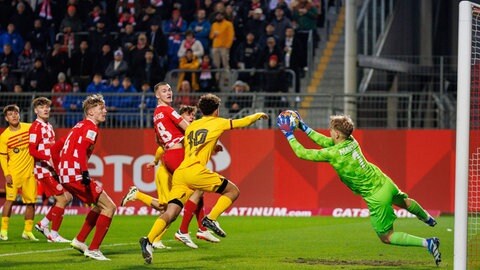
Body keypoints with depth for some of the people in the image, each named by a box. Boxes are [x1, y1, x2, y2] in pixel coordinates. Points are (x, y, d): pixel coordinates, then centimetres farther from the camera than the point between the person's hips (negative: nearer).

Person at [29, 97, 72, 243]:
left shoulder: (49, 126, 16)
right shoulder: (36, 127, -11)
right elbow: (32, 150, -18)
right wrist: (48, 158, -30)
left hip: (53, 169, 9)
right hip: (44, 169, -9)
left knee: (67, 197, 8)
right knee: (61, 199, -10)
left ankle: (43, 224, 16)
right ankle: (53, 235, -2)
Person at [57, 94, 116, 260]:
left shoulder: (79, 126, 21)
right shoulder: (91, 128, -7)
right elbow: (82, 148, -24)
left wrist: (58, 169, 31)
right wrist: (85, 172, -32)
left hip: (65, 176, 9)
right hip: (76, 176, -9)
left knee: (100, 205, 24)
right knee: (109, 207, -5)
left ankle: (79, 240, 22)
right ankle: (93, 249, -6)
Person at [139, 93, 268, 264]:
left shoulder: (191, 126, 26)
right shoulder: (217, 123, 11)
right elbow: (243, 122, 21)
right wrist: (258, 115, 40)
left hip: (180, 173, 6)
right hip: (195, 171, -6)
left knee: (170, 213, -4)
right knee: (233, 191, 8)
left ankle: (148, 240, -24)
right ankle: (211, 219, -7)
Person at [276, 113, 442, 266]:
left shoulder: (333, 154, -25)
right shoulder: (351, 141, -5)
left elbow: (302, 153, -15)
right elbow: (325, 141, 11)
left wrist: (289, 135, -4)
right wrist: (304, 128, 11)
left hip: (377, 198, -7)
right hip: (385, 182, 7)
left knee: (386, 237, 8)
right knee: (404, 202, 37)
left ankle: (427, 243, -1)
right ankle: (427, 218, 65)